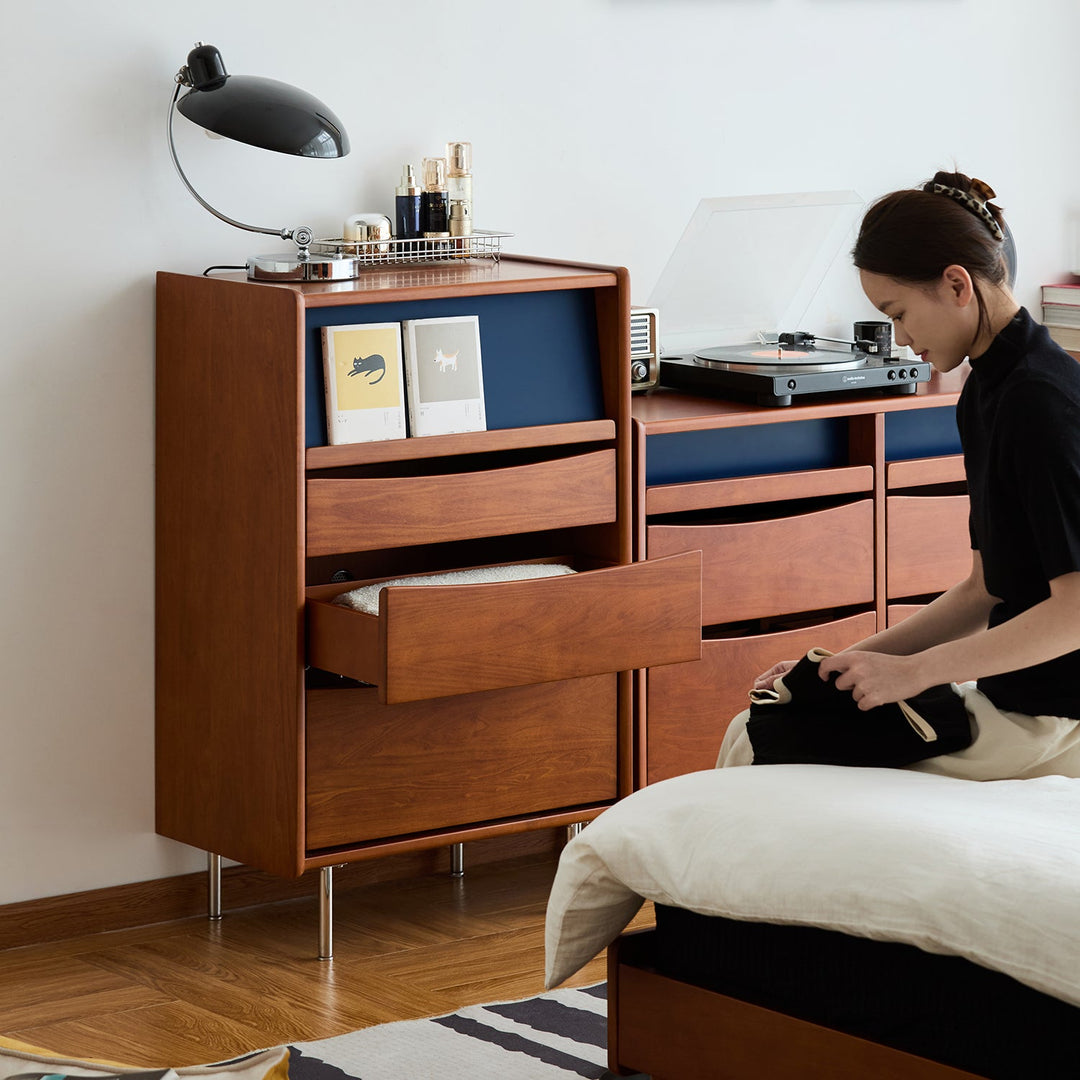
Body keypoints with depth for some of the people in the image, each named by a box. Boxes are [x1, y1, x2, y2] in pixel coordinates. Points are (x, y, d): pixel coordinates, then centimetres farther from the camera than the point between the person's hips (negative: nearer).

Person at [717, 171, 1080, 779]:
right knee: (754, 726, 13)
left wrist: (914, 670, -21)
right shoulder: (988, 392, 11)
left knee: (755, 746, -6)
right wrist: (866, 658, 6)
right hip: (1012, 696, 10)